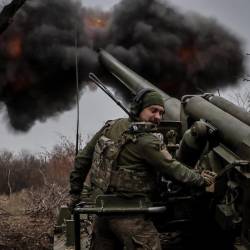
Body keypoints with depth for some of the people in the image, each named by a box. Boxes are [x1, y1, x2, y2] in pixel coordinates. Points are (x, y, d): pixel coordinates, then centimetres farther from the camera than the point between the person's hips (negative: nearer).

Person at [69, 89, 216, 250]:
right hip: (129, 217, -8)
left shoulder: (111, 127, 5)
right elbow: (173, 169, -12)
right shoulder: (147, 141, -17)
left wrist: (75, 193, 16)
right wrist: (202, 180, 4)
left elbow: (83, 159, 9)